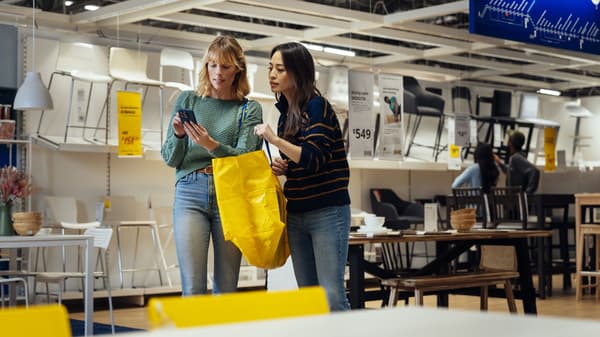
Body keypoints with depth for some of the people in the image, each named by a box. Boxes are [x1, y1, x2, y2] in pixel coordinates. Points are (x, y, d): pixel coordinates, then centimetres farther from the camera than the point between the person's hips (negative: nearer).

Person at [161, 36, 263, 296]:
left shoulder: (249, 109, 9)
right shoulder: (187, 100, 12)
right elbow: (170, 159, 10)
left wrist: (211, 145, -22)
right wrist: (178, 135, -11)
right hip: (191, 194, 0)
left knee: (226, 288, 1)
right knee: (193, 288, -9)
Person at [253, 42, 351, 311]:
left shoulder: (316, 107, -10)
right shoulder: (286, 112, 13)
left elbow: (314, 159, -19)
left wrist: (275, 140, -24)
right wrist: (282, 168, 3)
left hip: (327, 211, -8)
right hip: (296, 214, 8)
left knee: (332, 297, -10)